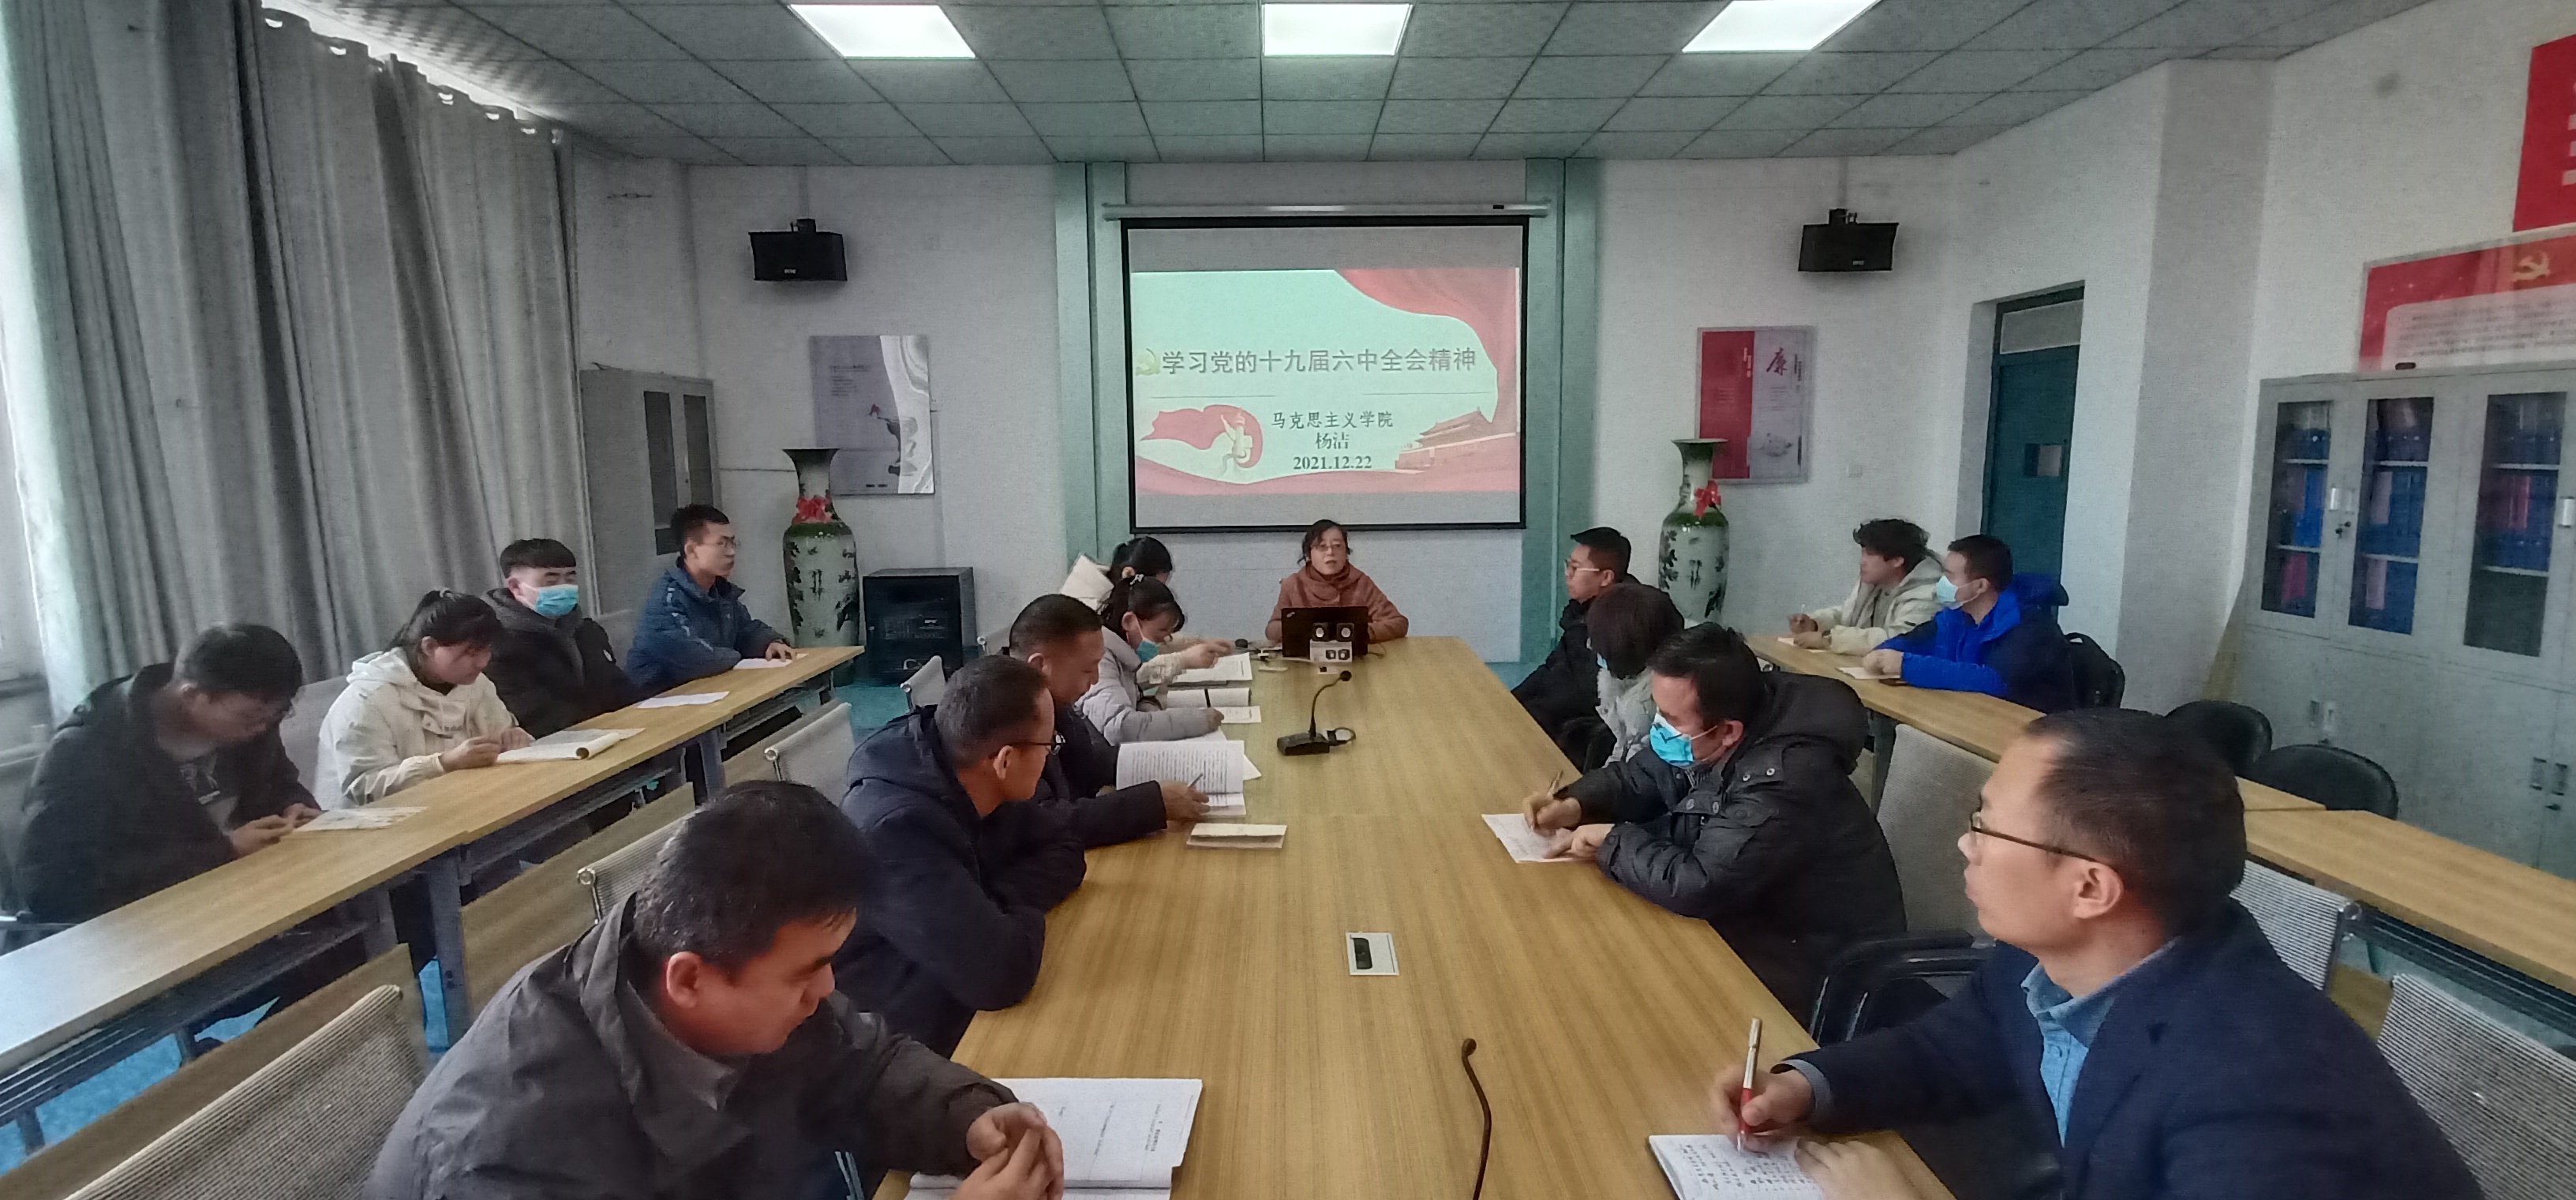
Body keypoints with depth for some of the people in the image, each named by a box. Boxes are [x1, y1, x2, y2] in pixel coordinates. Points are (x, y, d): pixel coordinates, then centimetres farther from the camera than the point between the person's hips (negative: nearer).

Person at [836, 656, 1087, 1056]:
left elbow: (1063, 852, 3)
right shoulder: (897, 828, -31)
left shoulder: (962, 786, -6)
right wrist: (1023, 906, -15)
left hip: (957, 1009, 7)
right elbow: (999, 972, -35)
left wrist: (1003, 904, -16)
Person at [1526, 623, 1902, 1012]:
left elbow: (1697, 886, -37)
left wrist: (1612, 843, -22)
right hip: (1751, 917, 8)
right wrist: (1574, 805, -12)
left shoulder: (1785, 782, -35)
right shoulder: (1703, 741, -9)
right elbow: (1638, 778, 7)